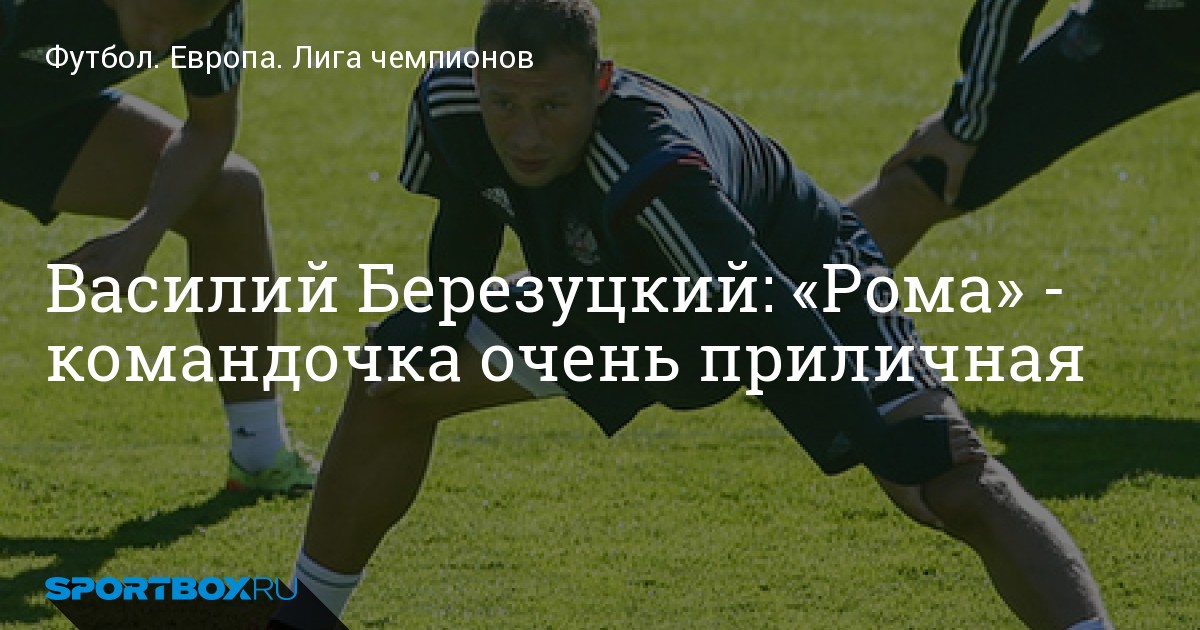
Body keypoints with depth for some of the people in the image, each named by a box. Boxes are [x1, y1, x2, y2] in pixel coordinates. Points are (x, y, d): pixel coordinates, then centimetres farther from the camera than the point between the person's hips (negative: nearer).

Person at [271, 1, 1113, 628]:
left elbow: (768, 317, -42)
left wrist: (895, 444, -41)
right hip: (619, 299, 7)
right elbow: (467, 219, -1)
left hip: (799, 277, -6)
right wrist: (431, 331, 7)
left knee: (956, 489, -27)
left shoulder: (651, 168, -44)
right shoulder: (450, 107, -25)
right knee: (393, 388, 3)